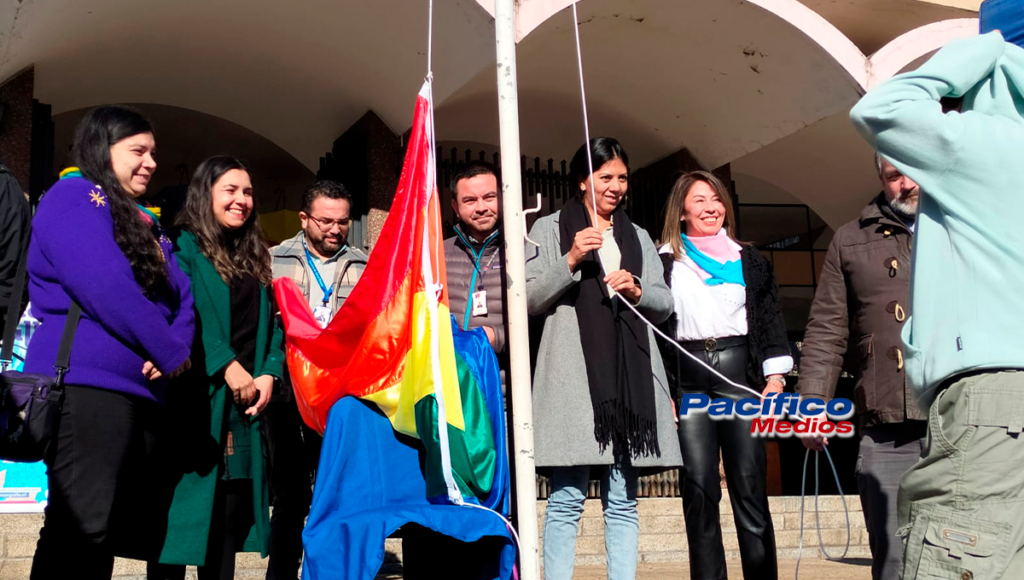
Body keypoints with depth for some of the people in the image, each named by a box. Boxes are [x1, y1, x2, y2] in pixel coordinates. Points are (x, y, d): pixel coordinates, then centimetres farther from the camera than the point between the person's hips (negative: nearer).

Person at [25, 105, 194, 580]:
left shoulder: (144, 221, 24)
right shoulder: (74, 197, -4)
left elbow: (181, 294, 14)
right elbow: (107, 290, -17)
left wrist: (178, 346, -8)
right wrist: (171, 355, -10)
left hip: (142, 393, 9)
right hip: (87, 385, -9)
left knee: (129, 530, 10)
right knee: (80, 528, -12)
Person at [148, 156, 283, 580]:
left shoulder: (255, 257, 18)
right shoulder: (183, 247, -2)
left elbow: (272, 323, 13)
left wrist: (269, 374, -3)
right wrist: (227, 366, -18)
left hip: (245, 401, 6)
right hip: (196, 398, -6)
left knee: (232, 510, 7)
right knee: (181, 507, -4)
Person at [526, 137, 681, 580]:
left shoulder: (638, 237, 21)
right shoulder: (549, 229, 9)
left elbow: (664, 305, 17)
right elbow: (530, 299, 1)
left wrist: (637, 290, -3)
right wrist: (570, 260, -11)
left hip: (630, 378, 4)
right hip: (573, 377, -4)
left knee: (623, 501, 5)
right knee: (567, 498, -7)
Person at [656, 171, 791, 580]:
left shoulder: (749, 261, 14)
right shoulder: (665, 262, 9)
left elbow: (770, 321, 11)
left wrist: (775, 378, 0)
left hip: (740, 372, 1)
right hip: (688, 380, -1)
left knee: (750, 488, -2)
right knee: (699, 491, -1)